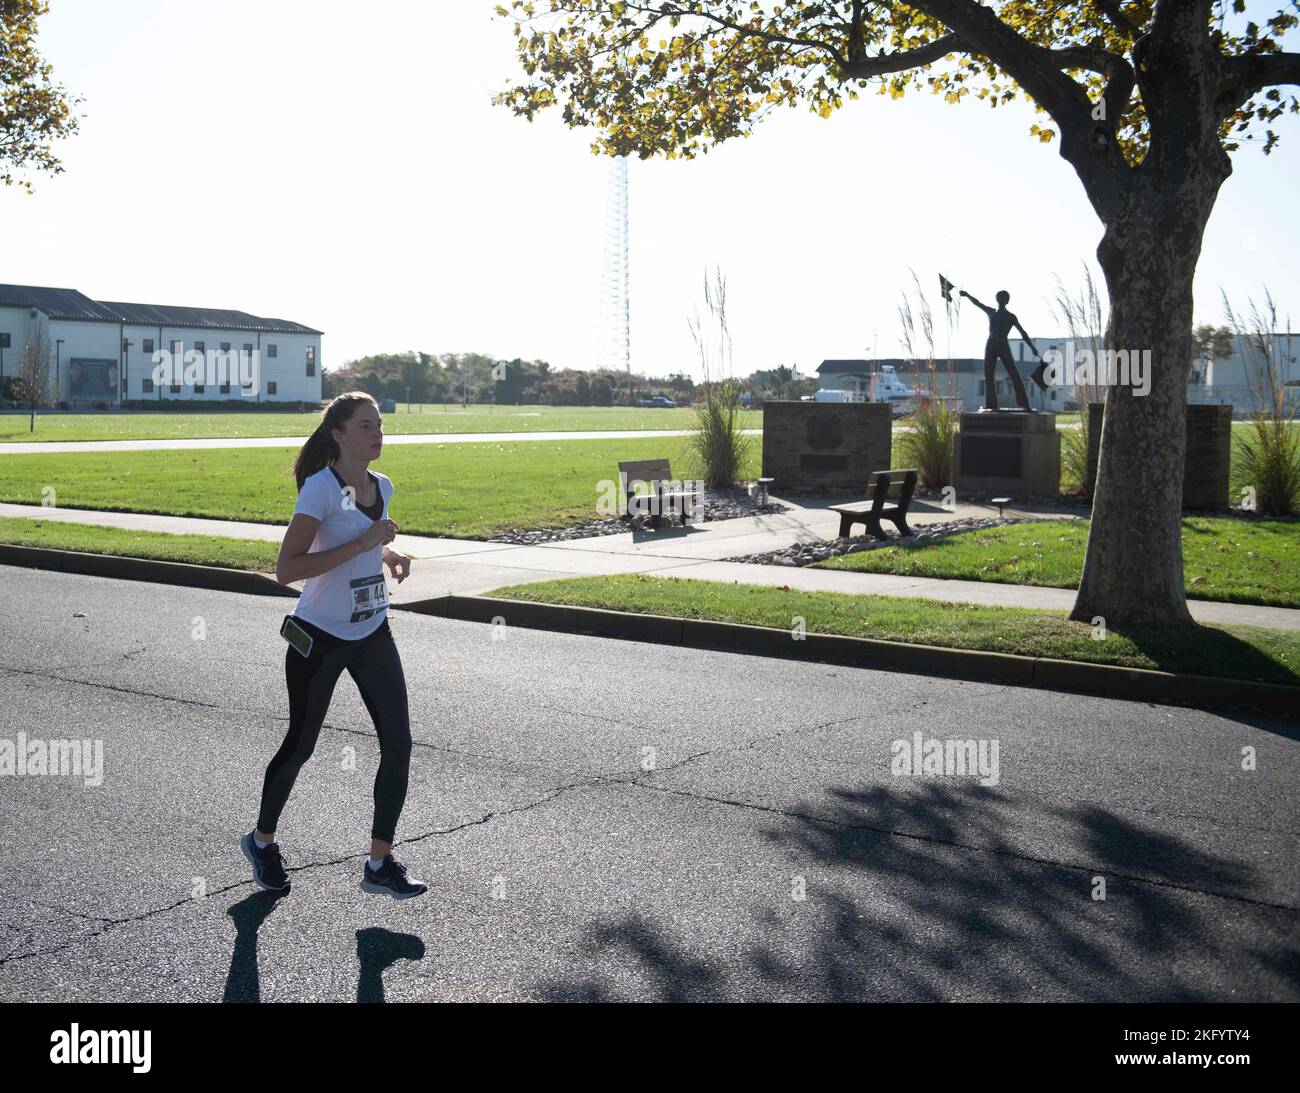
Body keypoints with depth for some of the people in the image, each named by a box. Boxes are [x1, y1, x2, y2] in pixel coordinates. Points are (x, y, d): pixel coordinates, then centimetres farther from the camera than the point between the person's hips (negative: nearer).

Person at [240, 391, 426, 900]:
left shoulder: (382, 487, 5)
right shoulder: (321, 488, -18)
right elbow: (286, 568, -25)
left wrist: (388, 554, 3)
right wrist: (361, 544, -28)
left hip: (372, 633, 6)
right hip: (319, 637, -6)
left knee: (398, 743, -2)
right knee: (300, 744, 8)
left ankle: (380, 863, 10)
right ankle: (262, 840, 34)